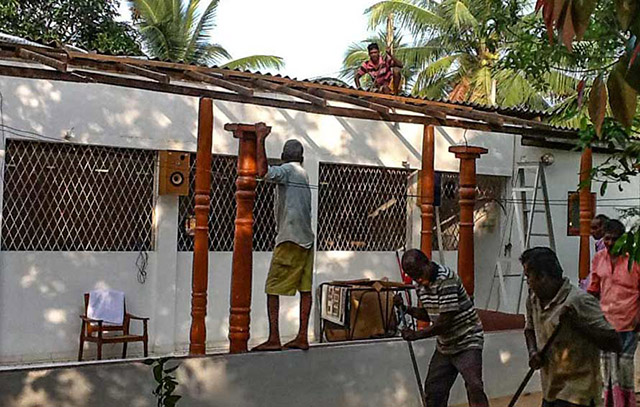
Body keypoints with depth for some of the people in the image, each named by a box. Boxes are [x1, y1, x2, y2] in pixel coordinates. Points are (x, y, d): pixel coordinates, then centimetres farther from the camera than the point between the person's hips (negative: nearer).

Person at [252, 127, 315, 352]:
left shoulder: (287, 170, -6)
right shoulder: (303, 173, 19)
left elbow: (263, 172, -24)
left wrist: (260, 140, -18)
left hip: (290, 239, -8)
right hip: (306, 239, 8)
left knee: (273, 288, -4)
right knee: (305, 288, 6)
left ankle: (274, 339, -7)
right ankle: (302, 338, 8)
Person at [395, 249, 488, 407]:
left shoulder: (446, 279, -23)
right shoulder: (422, 284, 3)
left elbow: (446, 321, -25)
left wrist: (417, 334, -19)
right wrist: (406, 308, -2)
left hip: (466, 342, -8)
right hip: (444, 346, 8)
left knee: (474, 387, -22)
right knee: (433, 391, 10)